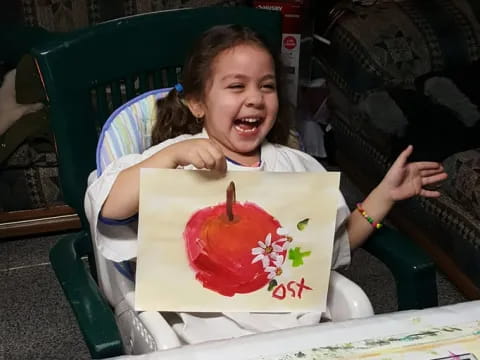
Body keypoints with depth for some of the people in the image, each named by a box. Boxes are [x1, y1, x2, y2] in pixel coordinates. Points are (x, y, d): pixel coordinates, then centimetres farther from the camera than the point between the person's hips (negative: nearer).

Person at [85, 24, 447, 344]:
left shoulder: (299, 166, 16)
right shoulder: (179, 158, 1)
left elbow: (339, 241, 22)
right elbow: (104, 208, -14)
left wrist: (386, 193, 14)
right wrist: (173, 153, -23)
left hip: (304, 321, 4)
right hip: (217, 330, -3)